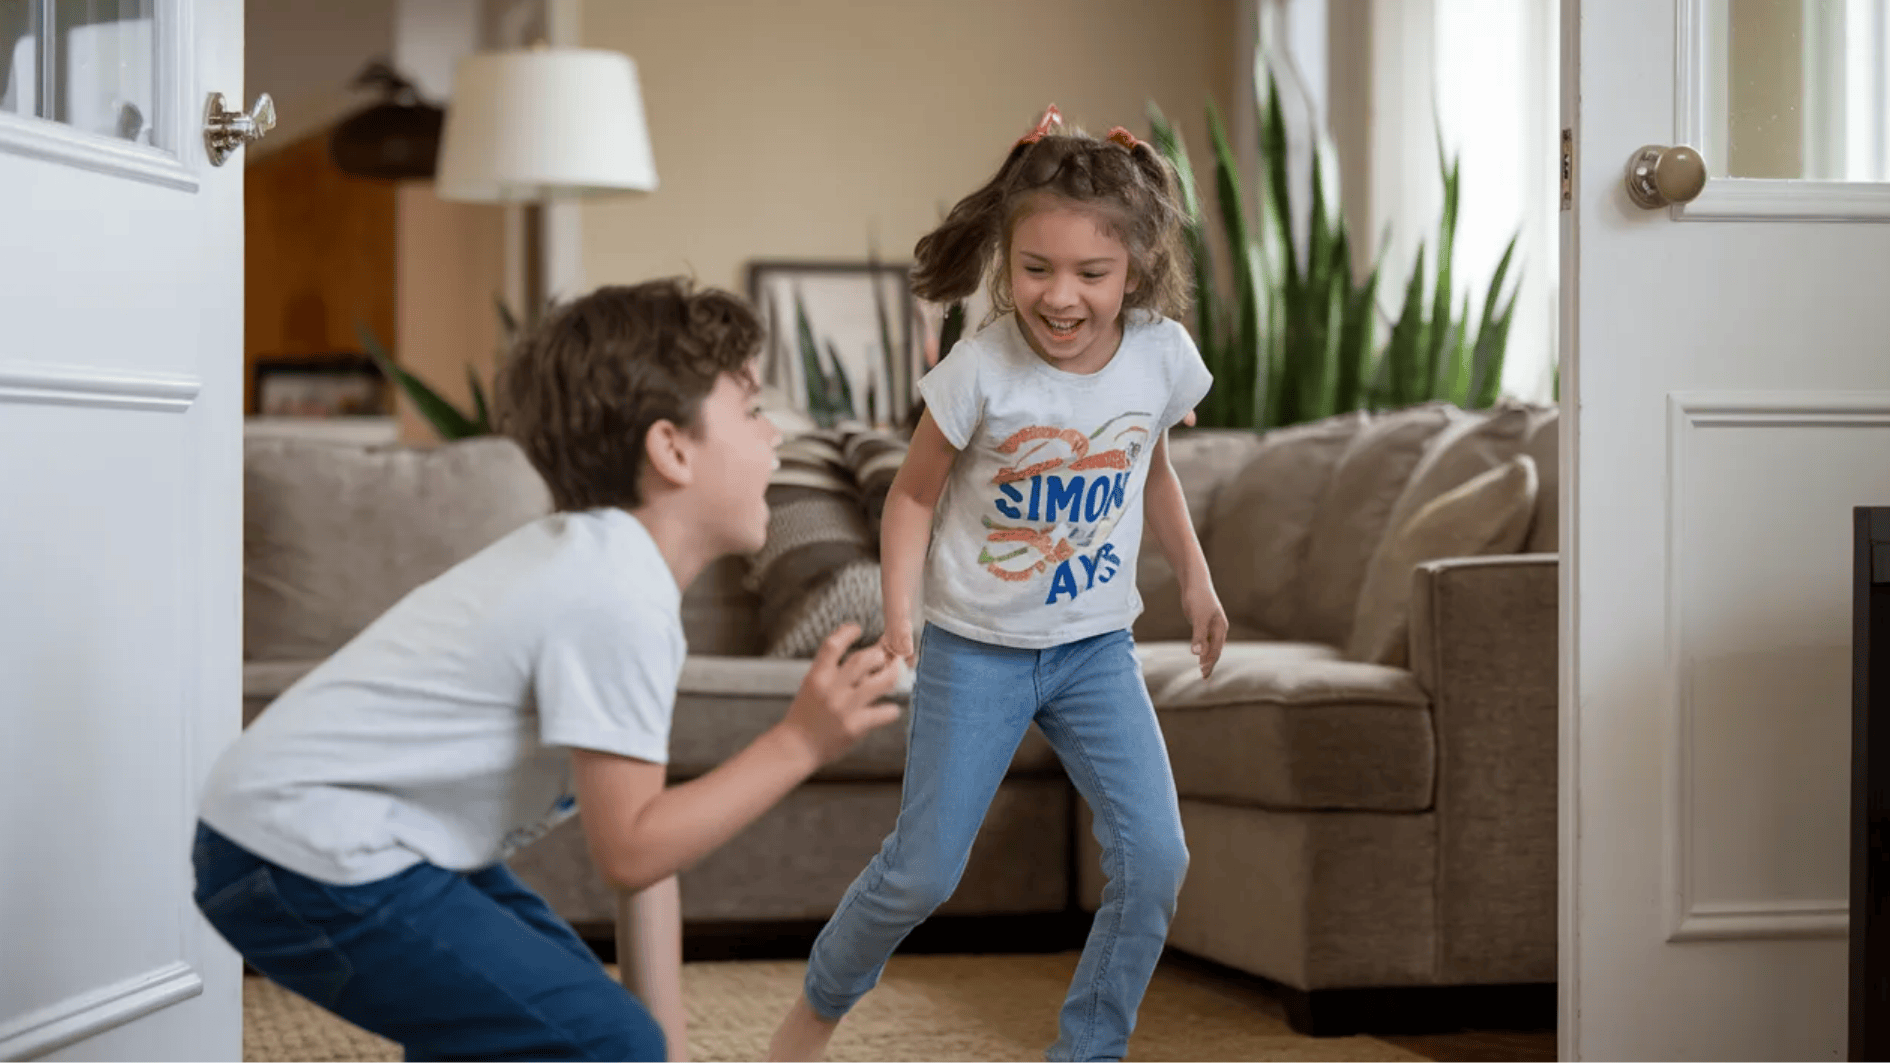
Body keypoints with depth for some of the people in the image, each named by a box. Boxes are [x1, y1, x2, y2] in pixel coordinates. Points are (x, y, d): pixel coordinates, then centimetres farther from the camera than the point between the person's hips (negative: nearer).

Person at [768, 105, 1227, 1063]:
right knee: (922, 871, -1)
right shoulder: (980, 372, -20)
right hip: (976, 650, -3)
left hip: (1096, 645, 3)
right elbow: (915, 494, -8)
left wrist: (1193, 577, 15)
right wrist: (897, 609, -18)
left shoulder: (1162, 356, -9)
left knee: (1154, 858, -8)